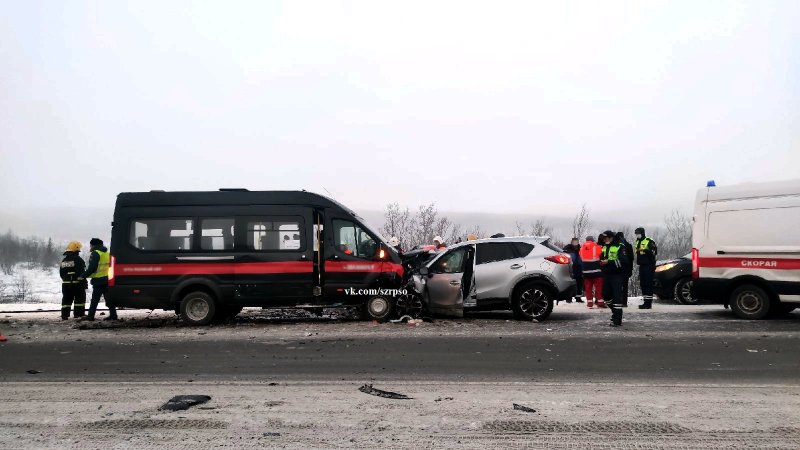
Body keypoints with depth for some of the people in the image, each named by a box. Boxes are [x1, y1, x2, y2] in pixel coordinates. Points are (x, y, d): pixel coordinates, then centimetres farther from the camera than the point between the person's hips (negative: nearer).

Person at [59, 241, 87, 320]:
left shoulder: (64, 260, 12)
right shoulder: (78, 260, -13)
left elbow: (61, 273, 18)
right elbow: (81, 272, -18)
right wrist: (84, 282, -14)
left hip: (66, 283, 7)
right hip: (77, 283, -7)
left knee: (66, 299, 12)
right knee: (80, 299, 2)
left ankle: (64, 316, 12)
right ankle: (78, 315, -3)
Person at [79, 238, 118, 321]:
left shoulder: (96, 253, -10)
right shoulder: (107, 253, 16)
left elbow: (92, 268, -16)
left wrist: (83, 276, -9)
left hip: (99, 279, -7)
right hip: (107, 279, 7)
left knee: (95, 299, -3)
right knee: (108, 298, 9)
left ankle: (90, 316, 0)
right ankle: (113, 315, 7)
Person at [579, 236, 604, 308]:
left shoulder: (582, 248, 7)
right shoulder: (597, 247, -6)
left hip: (586, 271, 4)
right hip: (596, 271, -4)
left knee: (588, 287, 9)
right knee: (598, 287, 0)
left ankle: (589, 302, 8)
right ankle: (600, 302, -3)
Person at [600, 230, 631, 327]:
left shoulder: (620, 247, -8)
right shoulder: (604, 247, 17)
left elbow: (623, 261, -19)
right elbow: (601, 258, 27)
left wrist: (609, 262, -23)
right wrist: (602, 262, 2)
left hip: (617, 275, -7)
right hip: (607, 274, 8)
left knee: (617, 296, -11)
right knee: (606, 294, 8)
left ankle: (617, 319, -8)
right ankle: (615, 311, 31)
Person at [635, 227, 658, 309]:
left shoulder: (649, 241, -7)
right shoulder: (637, 242, 19)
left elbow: (654, 251, -17)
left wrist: (645, 250, -30)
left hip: (649, 265, -9)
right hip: (642, 265, 9)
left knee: (648, 284, -9)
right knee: (642, 284, 9)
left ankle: (648, 302, -9)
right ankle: (645, 301, 15)